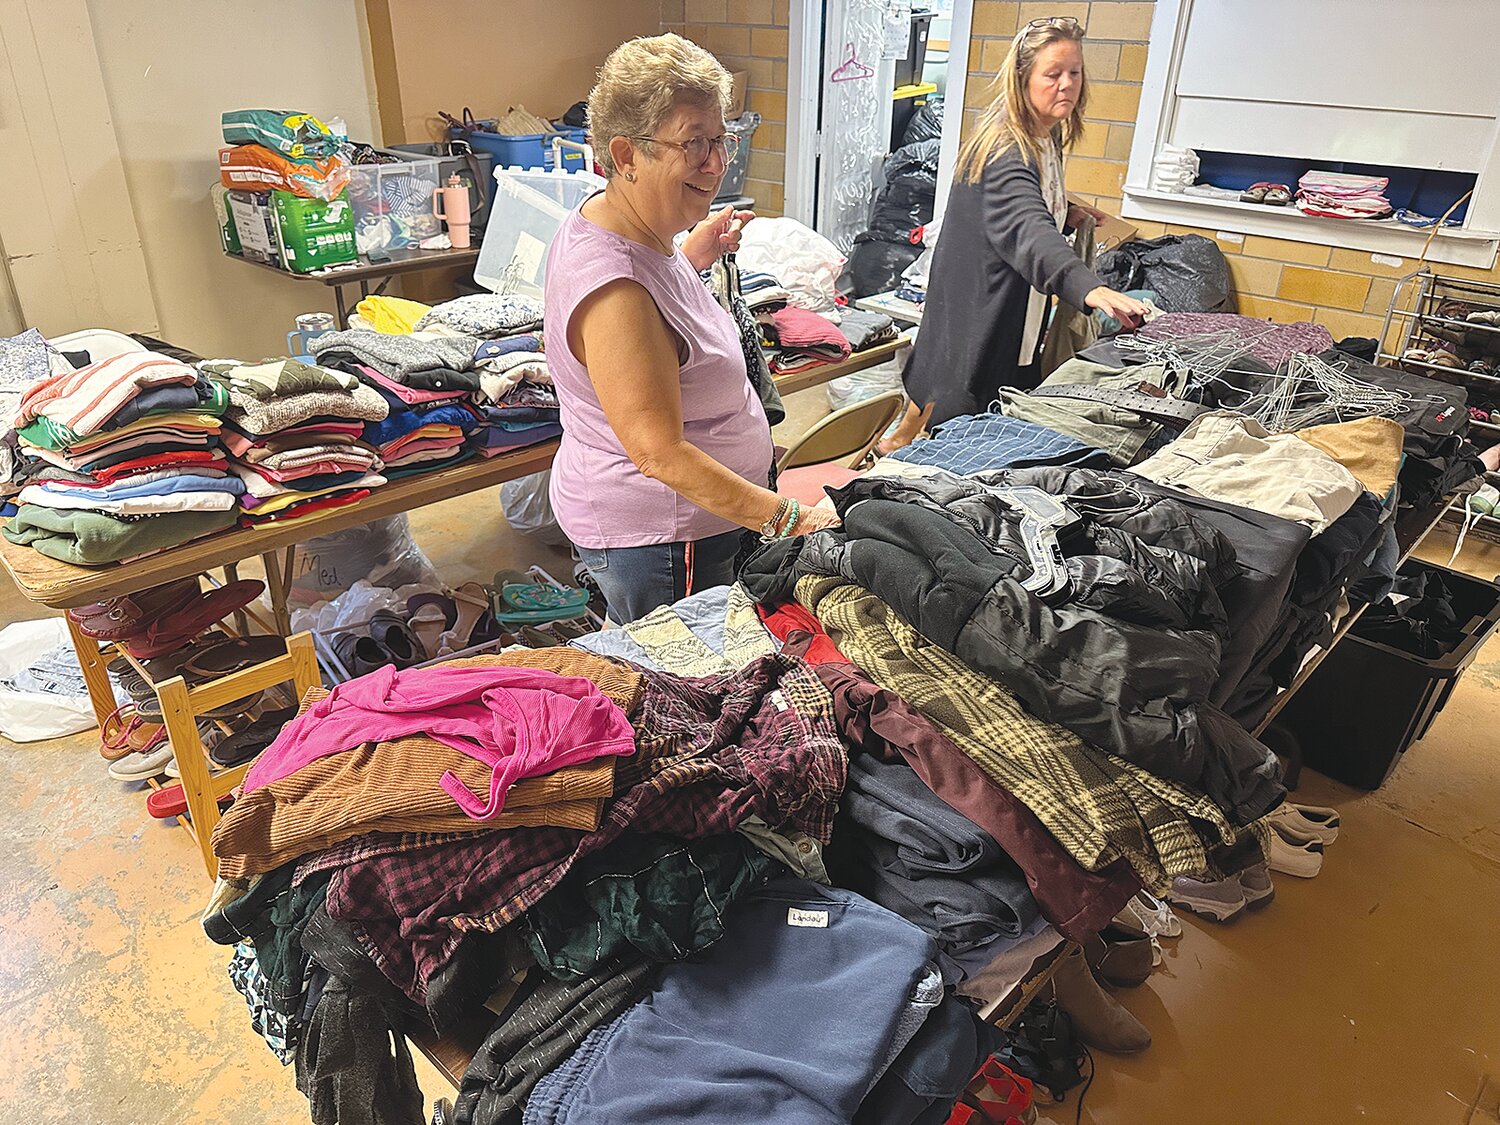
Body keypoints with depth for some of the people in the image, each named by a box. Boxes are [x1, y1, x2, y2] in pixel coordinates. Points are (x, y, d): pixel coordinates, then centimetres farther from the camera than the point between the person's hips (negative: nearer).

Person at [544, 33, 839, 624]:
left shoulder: (602, 218, 2)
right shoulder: (614, 289, -30)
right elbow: (661, 453, -31)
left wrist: (690, 256, 14)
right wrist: (786, 518, -29)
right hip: (656, 541, -10)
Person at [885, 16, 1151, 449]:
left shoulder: (1047, 139, 6)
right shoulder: (1007, 151, -26)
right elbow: (1029, 230, -44)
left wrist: (1065, 212, 7)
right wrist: (1090, 288, -59)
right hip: (974, 313, -10)